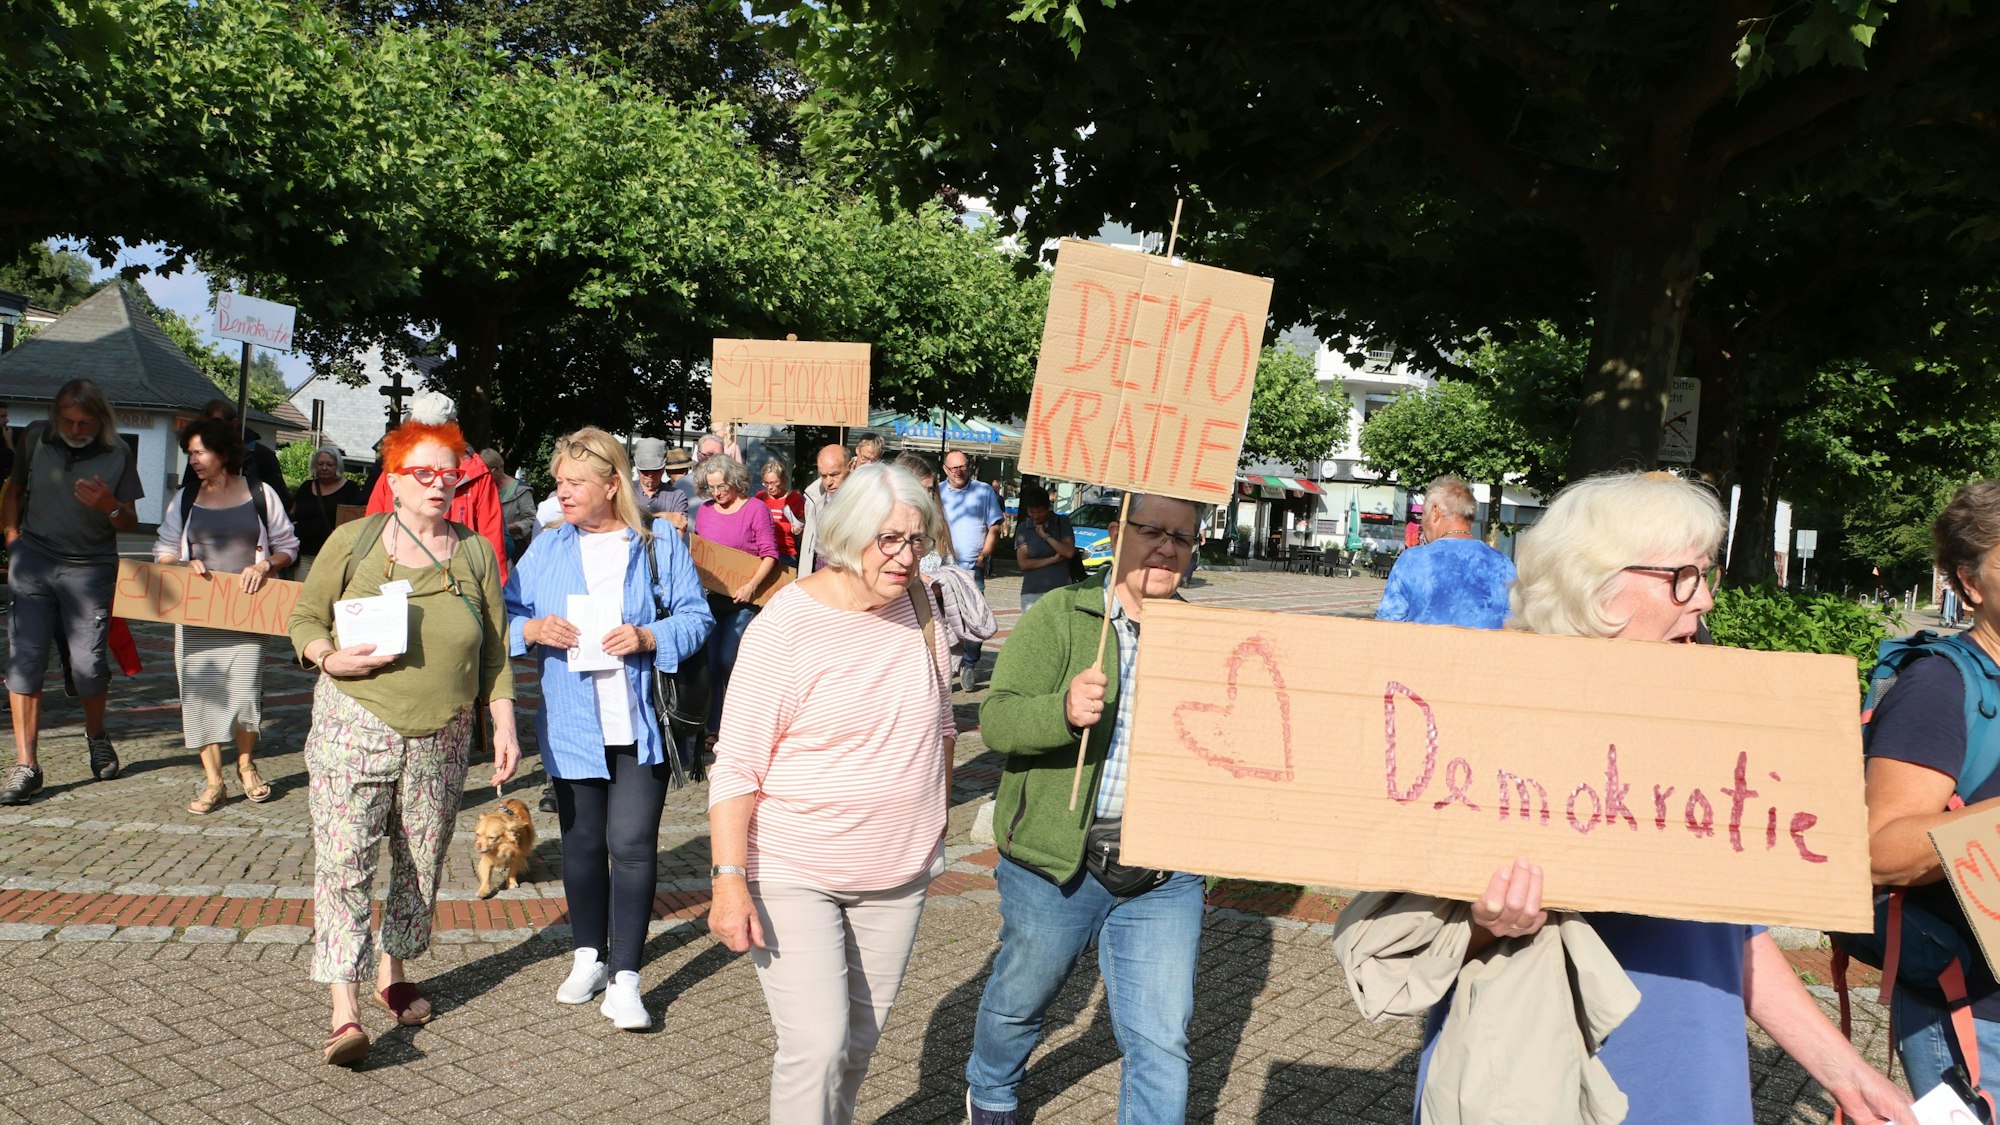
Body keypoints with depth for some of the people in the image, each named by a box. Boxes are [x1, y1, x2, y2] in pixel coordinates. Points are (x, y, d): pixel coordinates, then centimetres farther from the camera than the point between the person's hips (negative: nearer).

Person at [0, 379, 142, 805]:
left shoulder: (117, 454, -1)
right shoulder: (36, 439, 4)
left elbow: (131, 522, 3)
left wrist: (110, 506, -19)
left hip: (90, 567, -1)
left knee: (88, 663, -3)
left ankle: (96, 735, 28)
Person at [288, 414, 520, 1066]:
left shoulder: (476, 553, 6)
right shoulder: (353, 541, 0)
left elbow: (495, 652, 10)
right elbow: (305, 620, 6)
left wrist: (504, 724, 5)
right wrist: (333, 659, -15)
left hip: (442, 740, 3)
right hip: (354, 726, -3)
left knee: (421, 866, 12)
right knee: (343, 865, -8)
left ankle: (393, 975, 33)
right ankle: (344, 1014, -4)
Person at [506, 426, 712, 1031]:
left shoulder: (659, 541, -1)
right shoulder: (548, 547, 7)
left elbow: (696, 617, -2)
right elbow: (505, 615, 8)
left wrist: (647, 637, -19)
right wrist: (532, 630, -14)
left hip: (641, 723, -3)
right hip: (573, 726, 3)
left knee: (632, 844, -5)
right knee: (582, 842, 14)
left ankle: (624, 979, 3)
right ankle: (588, 957, 32)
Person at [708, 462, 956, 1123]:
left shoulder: (920, 610, 1)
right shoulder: (787, 623, -15)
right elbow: (736, 765, -15)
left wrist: (936, 820, 18)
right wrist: (730, 880, -19)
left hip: (897, 873, 5)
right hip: (792, 872, -5)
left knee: (860, 1039, 16)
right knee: (817, 1046, -10)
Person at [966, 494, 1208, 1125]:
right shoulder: (1058, 617, -7)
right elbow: (997, 719, -16)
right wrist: (1065, 709, -35)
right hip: (1053, 862, -1)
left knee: (1162, 1039, 1)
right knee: (1020, 999, 22)